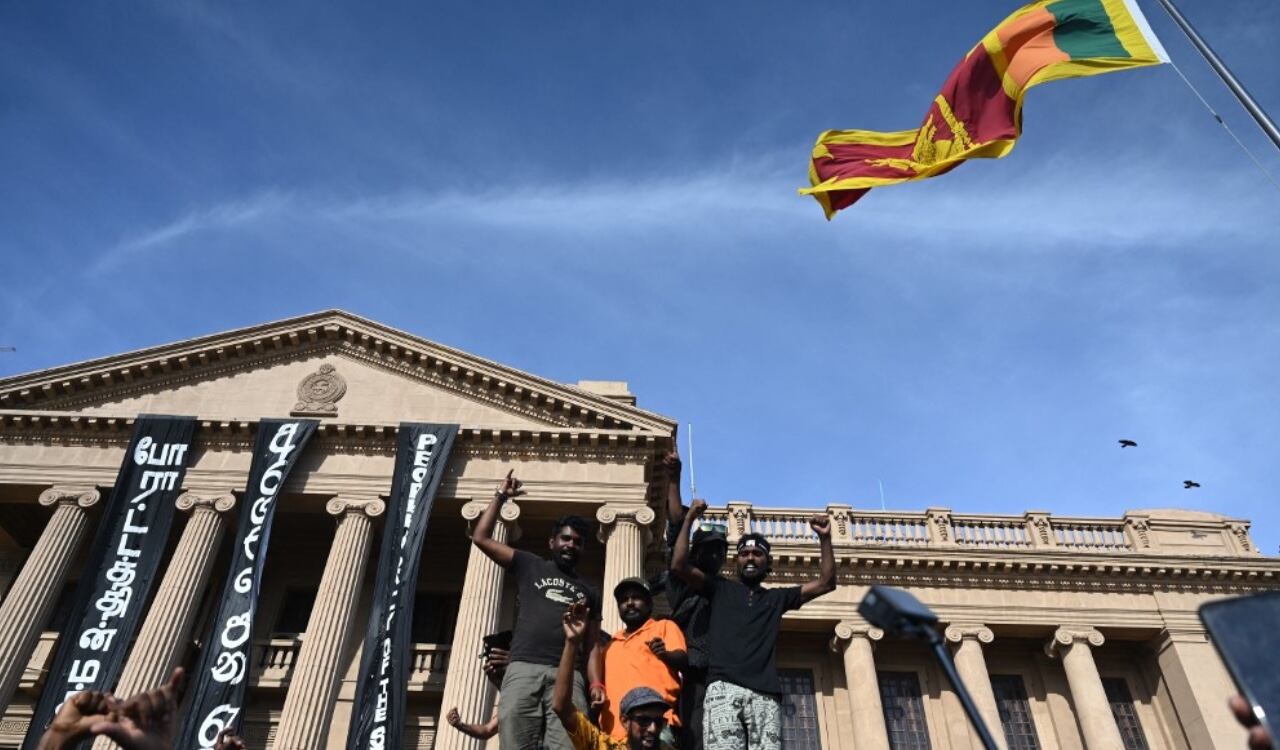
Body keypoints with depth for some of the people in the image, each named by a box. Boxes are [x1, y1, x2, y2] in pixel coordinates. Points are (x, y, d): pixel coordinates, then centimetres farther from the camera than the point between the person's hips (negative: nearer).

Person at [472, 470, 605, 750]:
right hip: (523, 669, -1)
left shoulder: (589, 592, 27)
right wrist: (500, 497, 19)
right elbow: (481, 537, 18)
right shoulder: (529, 566, 23)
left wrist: (597, 683, 4)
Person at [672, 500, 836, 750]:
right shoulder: (720, 589, 21)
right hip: (723, 687, -2)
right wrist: (689, 519, 7)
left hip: (765, 693, 2)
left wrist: (824, 538, 18)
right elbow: (679, 566, 9)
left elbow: (826, 583, 25)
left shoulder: (777, 597, 28)